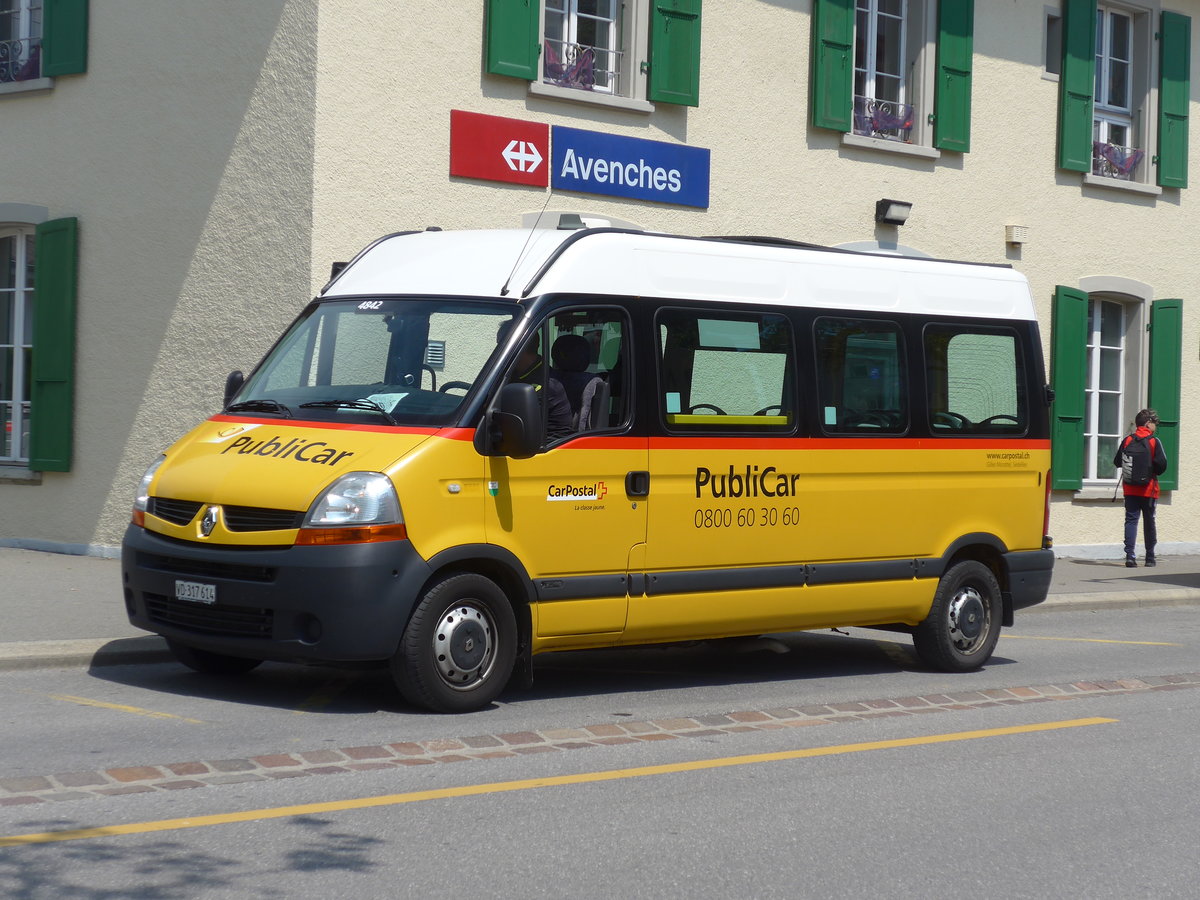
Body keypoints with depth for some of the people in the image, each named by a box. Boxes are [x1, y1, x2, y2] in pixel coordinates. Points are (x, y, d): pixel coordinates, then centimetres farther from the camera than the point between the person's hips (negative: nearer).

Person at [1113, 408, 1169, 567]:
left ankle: (1130, 556, -14)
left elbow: (1117, 462, 2)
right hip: (1149, 489, -2)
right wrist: (1153, 472, 7)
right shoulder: (1154, 442, -8)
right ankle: (1150, 557, 18)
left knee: (1131, 520, 0)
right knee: (1149, 522, 10)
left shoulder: (1127, 440, 0)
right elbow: (1162, 464, -13)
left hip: (1130, 488, 2)